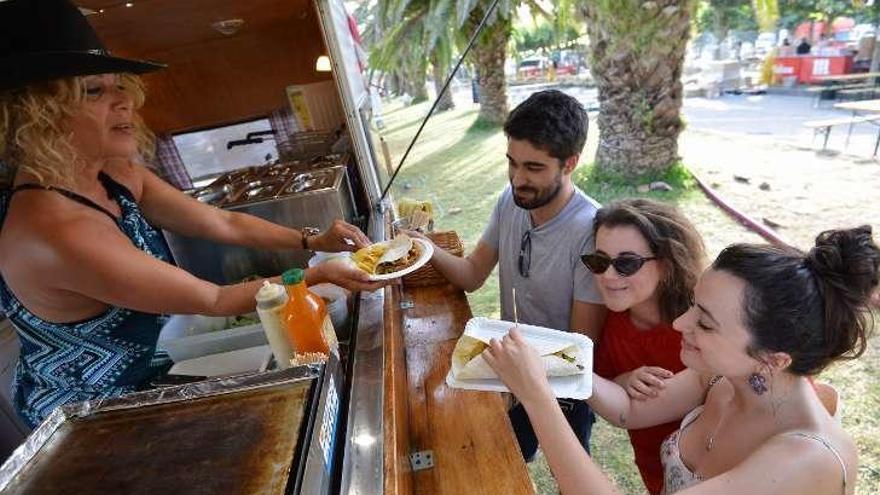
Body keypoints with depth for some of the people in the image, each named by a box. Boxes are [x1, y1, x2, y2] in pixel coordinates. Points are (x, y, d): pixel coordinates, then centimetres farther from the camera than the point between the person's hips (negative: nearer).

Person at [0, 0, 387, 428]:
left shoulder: (116, 176, -8)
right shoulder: (56, 230, -33)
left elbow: (225, 224, -5)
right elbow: (213, 300, -29)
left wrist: (312, 242, -14)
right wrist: (317, 275, -25)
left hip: (135, 379, 6)